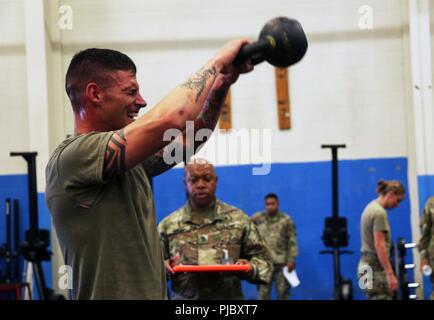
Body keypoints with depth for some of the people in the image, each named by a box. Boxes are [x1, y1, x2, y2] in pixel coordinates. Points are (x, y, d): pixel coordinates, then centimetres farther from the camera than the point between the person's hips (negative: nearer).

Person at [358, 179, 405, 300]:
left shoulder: (371, 207, 15)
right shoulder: (379, 212, -16)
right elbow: (379, 245, -22)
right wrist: (390, 274, -24)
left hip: (367, 264, 10)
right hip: (376, 266, -10)